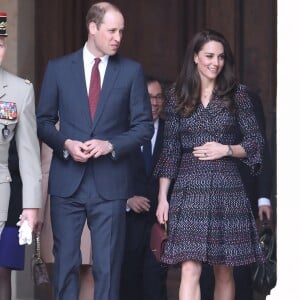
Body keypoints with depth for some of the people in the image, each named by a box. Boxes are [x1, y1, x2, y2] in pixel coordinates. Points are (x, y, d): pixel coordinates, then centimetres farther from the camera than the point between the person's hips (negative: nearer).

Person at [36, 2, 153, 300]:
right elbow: (43, 121, 8)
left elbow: (144, 125, 4)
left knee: (107, 265, 1)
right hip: (67, 181, 1)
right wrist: (66, 144, -11)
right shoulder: (58, 68, 5)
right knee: (65, 261, 4)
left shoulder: (132, 71, 4)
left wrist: (111, 145, -12)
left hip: (110, 183, 0)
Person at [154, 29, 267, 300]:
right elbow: (170, 150, 7)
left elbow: (256, 143, 6)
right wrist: (162, 198, 3)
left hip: (227, 187, 1)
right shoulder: (178, 96, 6)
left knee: (224, 272, 7)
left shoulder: (237, 94, 5)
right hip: (190, 188, 0)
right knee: (190, 270, -11)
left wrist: (226, 149, -12)